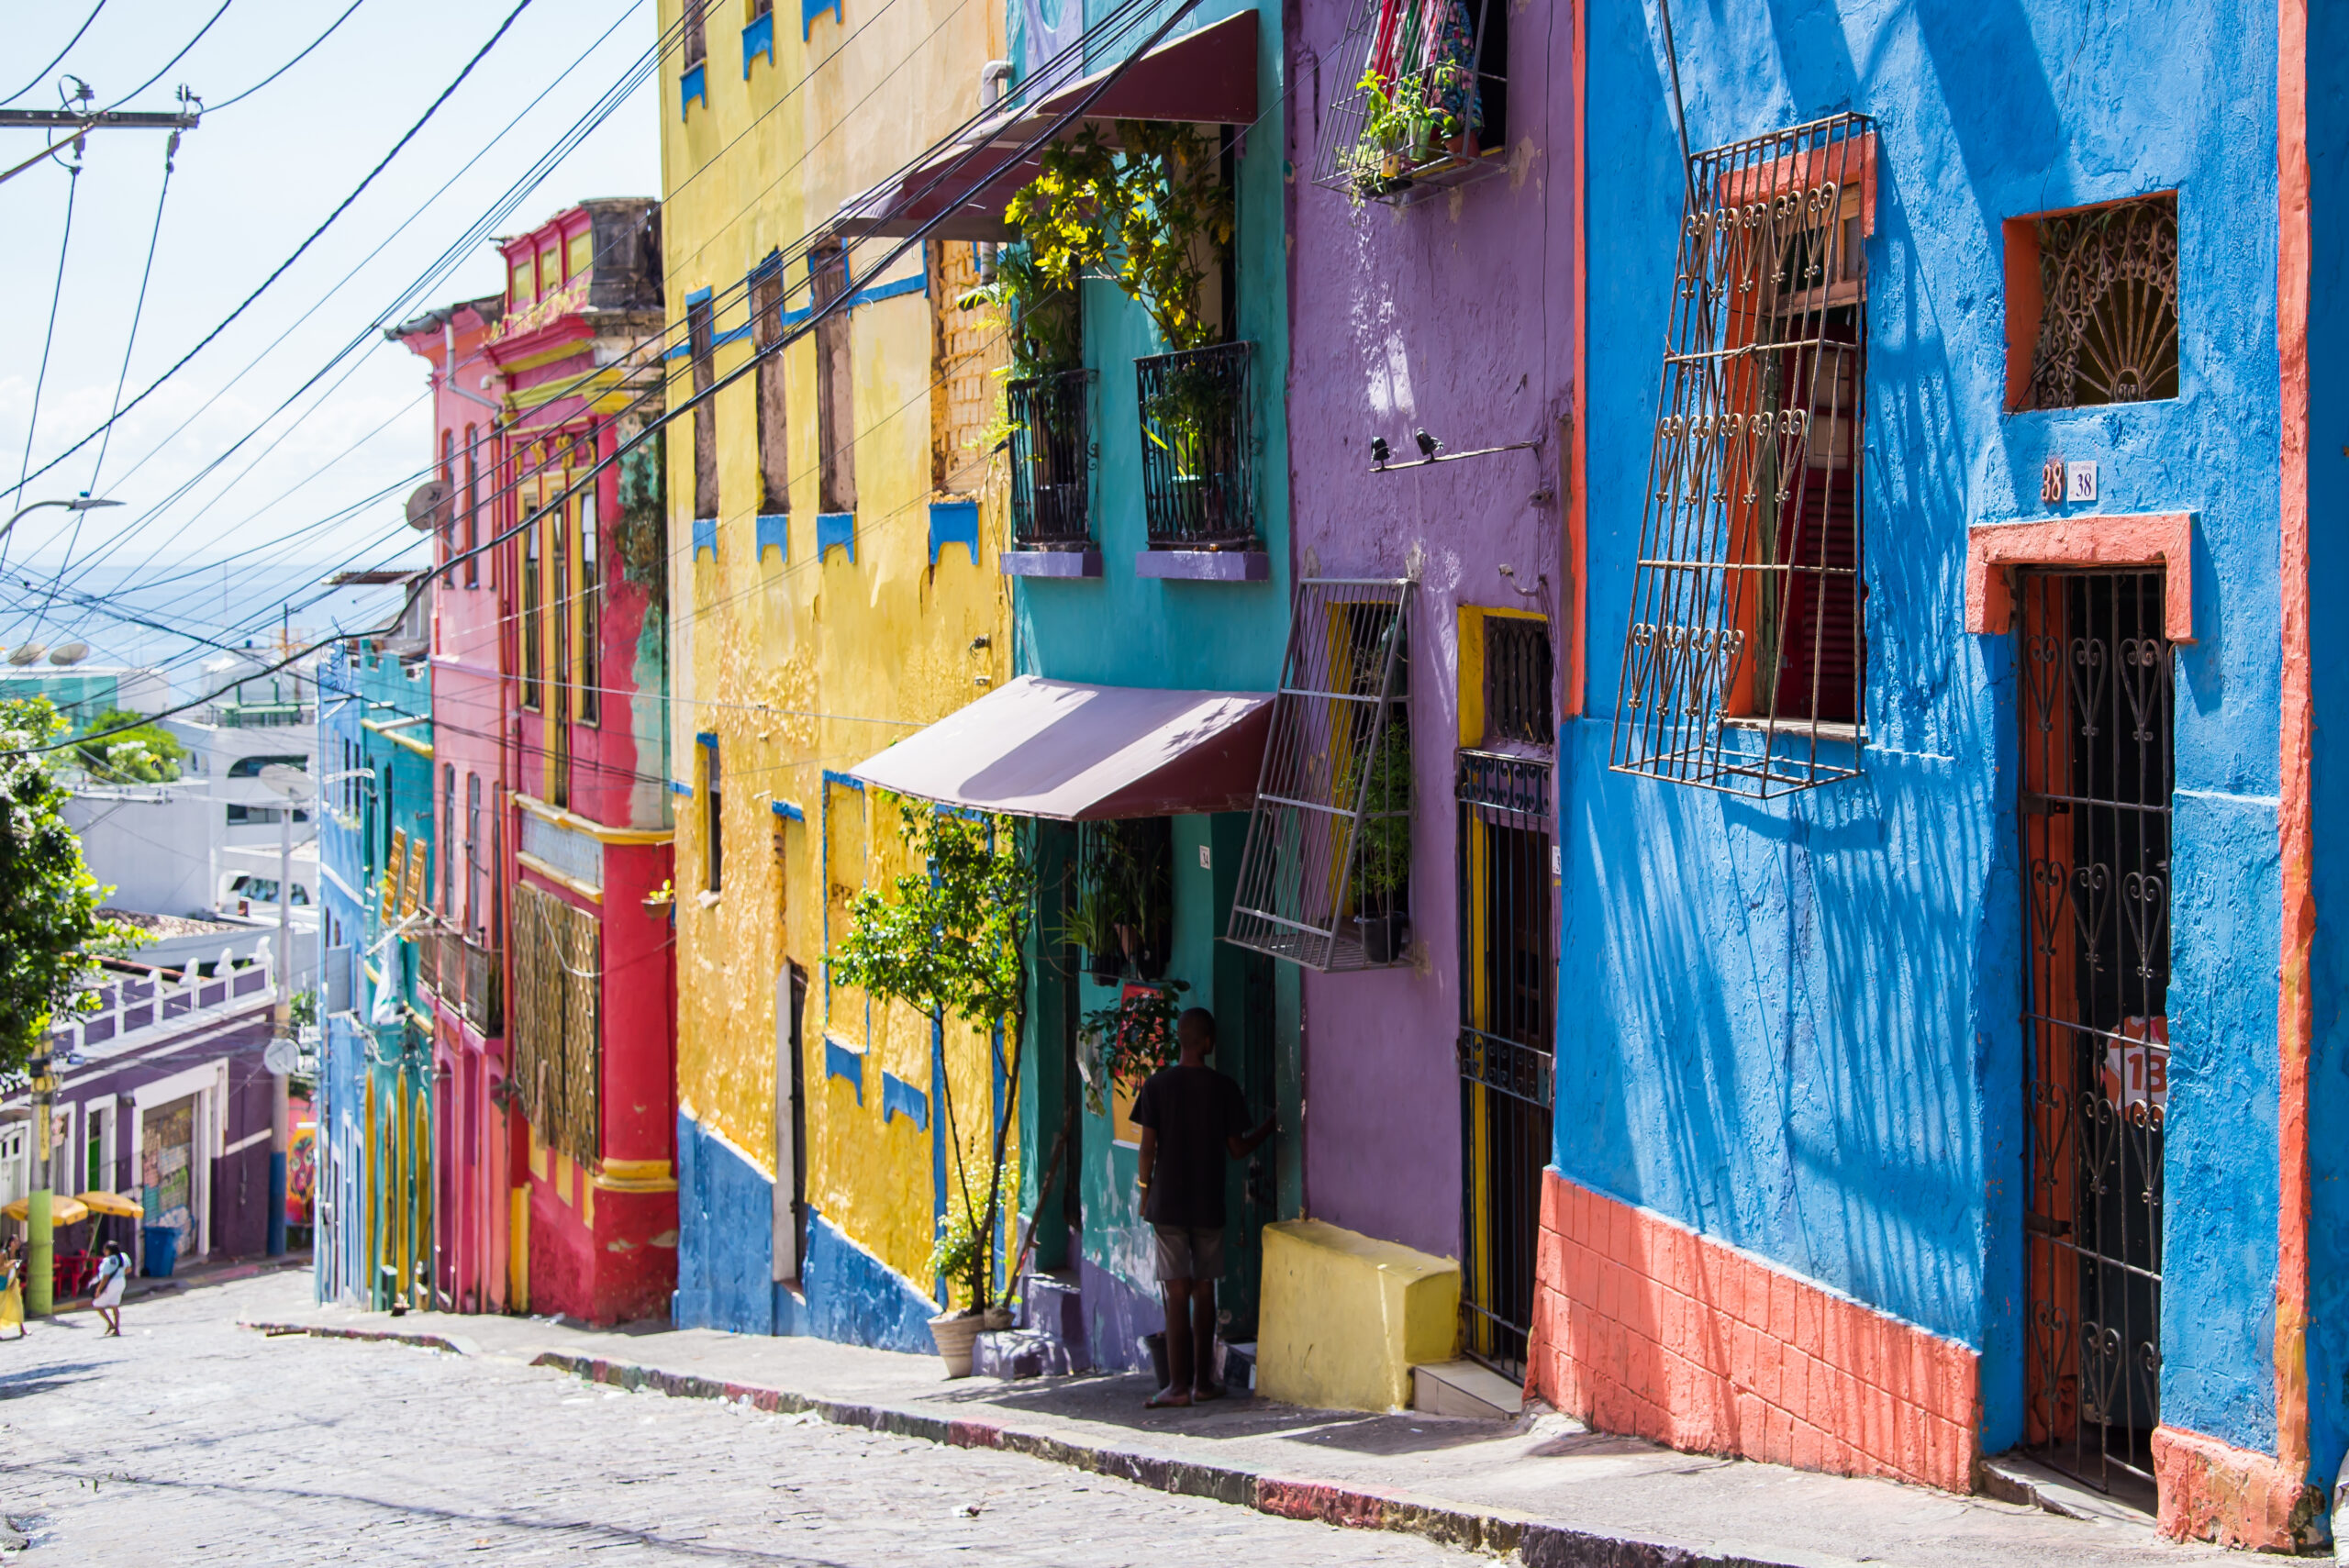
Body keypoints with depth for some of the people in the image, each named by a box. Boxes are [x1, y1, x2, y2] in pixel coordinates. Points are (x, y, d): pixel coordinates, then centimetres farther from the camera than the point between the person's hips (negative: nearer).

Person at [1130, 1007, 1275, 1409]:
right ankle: (1203, 1380, 15)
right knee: (1204, 1292, 10)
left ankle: (1178, 1385, -4)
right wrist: (1268, 1128, 20)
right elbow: (1237, 1149, 2)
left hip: (1168, 1204, -1)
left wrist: (1145, 1192, 8)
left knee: (1177, 1294, -2)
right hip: (1209, 1205, 1)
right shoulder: (1224, 1088, -3)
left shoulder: (1158, 1085, -5)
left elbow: (1148, 1147, -5)